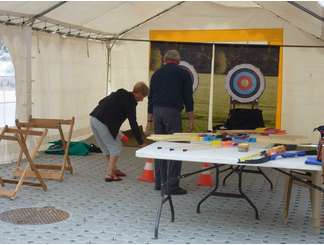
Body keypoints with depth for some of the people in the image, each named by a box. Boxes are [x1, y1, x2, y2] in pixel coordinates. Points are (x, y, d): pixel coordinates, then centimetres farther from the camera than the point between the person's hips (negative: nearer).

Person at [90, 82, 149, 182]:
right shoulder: (130, 102, -5)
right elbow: (133, 123, -9)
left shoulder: (121, 94, 20)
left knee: (106, 147, 21)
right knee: (116, 147, 3)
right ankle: (109, 174, 0)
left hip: (93, 118, 9)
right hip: (103, 122, -9)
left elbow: (102, 102, 24)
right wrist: (140, 141, -4)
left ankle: (113, 169, 32)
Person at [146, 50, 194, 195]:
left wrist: (149, 122, 21)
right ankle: (172, 186, -4)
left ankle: (159, 182, 20)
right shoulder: (183, 73, 4)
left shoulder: (157, 74, 15)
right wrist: (191, 120, 3)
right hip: (173, 112, -5)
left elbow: (151, 98, 16)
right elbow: (188, 98, -2)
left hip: (157, 112, 5)